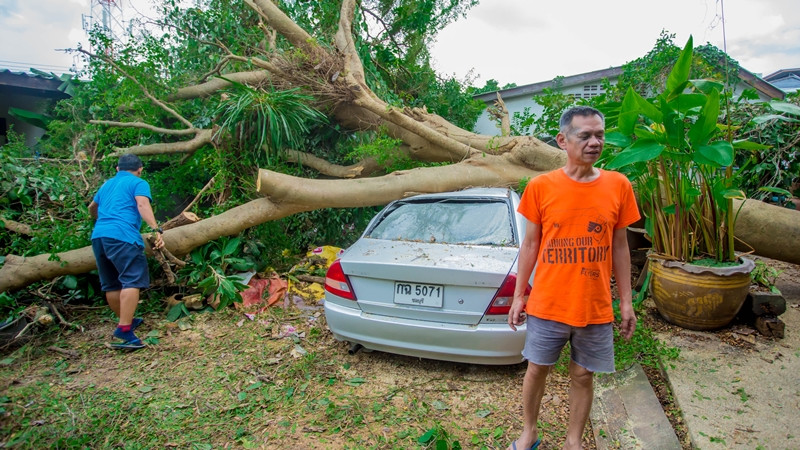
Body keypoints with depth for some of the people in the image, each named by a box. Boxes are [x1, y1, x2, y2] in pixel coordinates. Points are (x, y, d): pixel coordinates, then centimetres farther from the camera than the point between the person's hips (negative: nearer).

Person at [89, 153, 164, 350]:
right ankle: (124, 330, -24)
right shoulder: (139, 183, 7)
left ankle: (127, 321, 30)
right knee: (132, 281, -13)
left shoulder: (107, 184, 28)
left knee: (112, 285, 14)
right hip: (123, 236, -8)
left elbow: (92, 208, 44)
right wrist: (156, 230, -24)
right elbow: (143, 205, -12)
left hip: (98, 236, 8)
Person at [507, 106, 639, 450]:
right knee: (536, 370, 13)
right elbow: (530, 245, -1)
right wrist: (519, 296, 1)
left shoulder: (618, 186, -3)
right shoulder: (540, 187, -7)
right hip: (546, 305, -1)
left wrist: (626, 302, 5)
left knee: (583, 376, 14)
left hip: (595, 307, 1)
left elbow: (619, 247, 4)